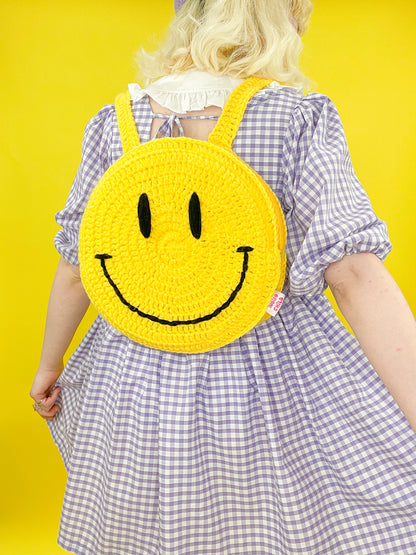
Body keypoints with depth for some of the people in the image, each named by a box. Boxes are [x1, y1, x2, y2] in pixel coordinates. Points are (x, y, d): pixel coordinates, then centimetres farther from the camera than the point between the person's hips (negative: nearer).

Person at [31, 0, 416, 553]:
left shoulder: (115, 125, -2)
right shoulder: (299, 118, -12)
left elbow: (75, 269, 3)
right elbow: (356, 277, -20)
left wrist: (49, 364, 17)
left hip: (139, 379, 3)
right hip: (277, 379, -2)